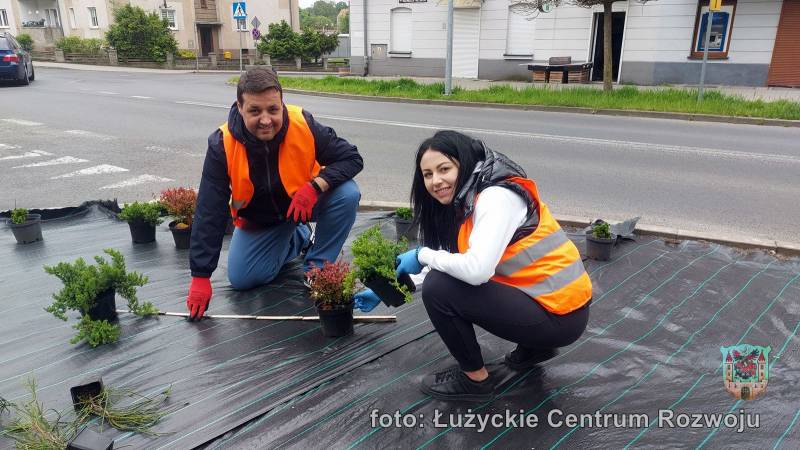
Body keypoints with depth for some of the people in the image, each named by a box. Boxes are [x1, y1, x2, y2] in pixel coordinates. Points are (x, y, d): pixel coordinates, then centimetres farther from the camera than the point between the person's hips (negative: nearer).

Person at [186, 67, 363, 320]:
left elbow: (352, 158, -20)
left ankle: (317, 265, -6)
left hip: (306, 203, -1)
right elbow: (209, 215, -24)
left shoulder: (304, 125, -29)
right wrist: (200, 277, -25)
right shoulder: (222, 145, -27)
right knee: (241, 279, -8)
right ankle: (297, 239, 20)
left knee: (347, 194, -29)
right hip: (259, 219, 1)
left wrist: (316, 185, -40)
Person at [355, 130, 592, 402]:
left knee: (438, 288, -17)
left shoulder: (496, 196, -19)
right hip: (539, 296, 9)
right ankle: (534, 347, 20)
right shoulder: (467, 202, 9)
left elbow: (476, 269, -32)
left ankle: (475, 379, 5)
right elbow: (448, 264, 18)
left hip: (560, 314, -9)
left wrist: (422, 255, -14)